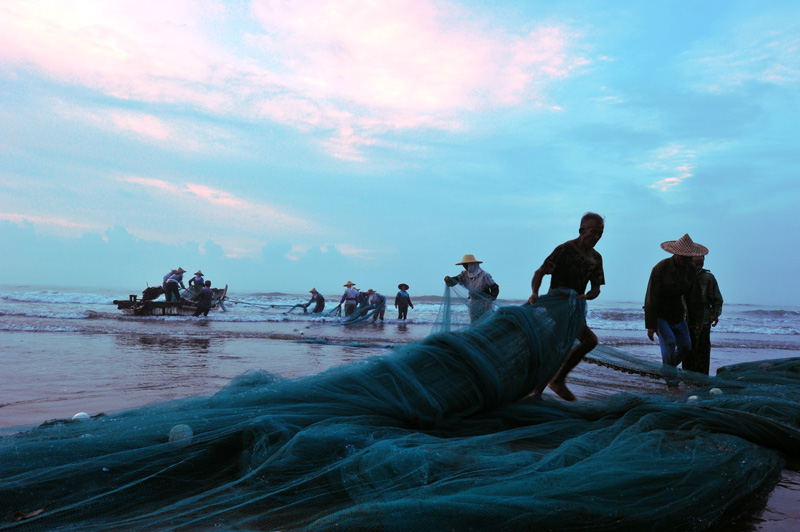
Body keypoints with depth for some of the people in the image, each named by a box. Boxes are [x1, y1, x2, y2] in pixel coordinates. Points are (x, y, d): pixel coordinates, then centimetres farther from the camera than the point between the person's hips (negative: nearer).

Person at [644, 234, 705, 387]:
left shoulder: (691, 270, -5)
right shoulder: (660, 269, -23)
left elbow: (694, 297, 6)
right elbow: (651, 298, -22)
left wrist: (696, 319, 6)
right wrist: (650, 325, -24)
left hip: (677, 314, 6)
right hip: (658, 313, -6)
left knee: (686, 346, 5)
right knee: (669, 341, -23)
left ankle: (668, 368, 32)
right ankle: (671, 379, -11)